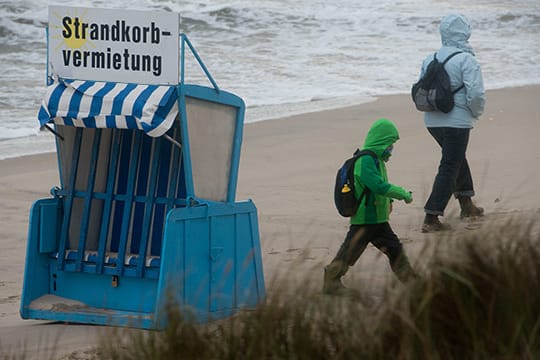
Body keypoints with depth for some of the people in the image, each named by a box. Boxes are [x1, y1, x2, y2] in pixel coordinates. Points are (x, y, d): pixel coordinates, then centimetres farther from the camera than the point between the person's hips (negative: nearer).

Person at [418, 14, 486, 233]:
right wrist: (476, 113, -1)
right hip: (457, 122, -7)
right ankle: (431, 219, -7)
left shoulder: (430, 59, 5)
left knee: (457, 158, 28)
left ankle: (466, 205, 38)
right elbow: (476, 94, -20)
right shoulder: (466, 60, -14)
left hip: (432, 122, 7)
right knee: (449, 168, -2)